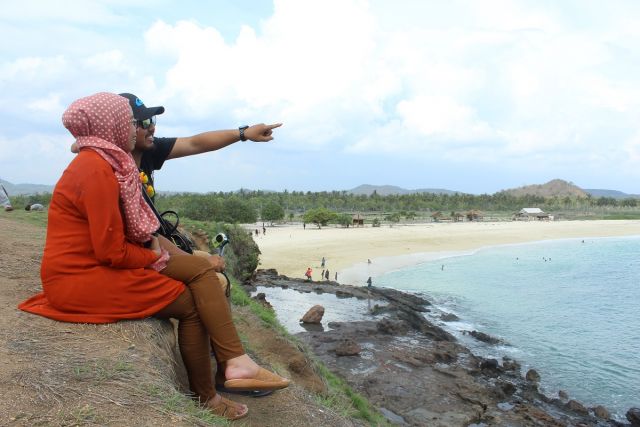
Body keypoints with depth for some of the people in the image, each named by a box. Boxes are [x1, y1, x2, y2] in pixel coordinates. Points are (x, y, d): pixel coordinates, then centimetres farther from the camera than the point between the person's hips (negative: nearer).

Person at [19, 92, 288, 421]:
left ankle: (236, 361, -9)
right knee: (191, 303, -7)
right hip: (80, 277, -9)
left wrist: (151, 240, 1)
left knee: (201, 270, -1)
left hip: (101, 261, 9)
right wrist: (156, 258, -8)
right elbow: (111, 252, -23)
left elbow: (124, 227, 17)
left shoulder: (108, 161, 11)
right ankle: (204, 398, 11)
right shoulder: (97, 170, -20)